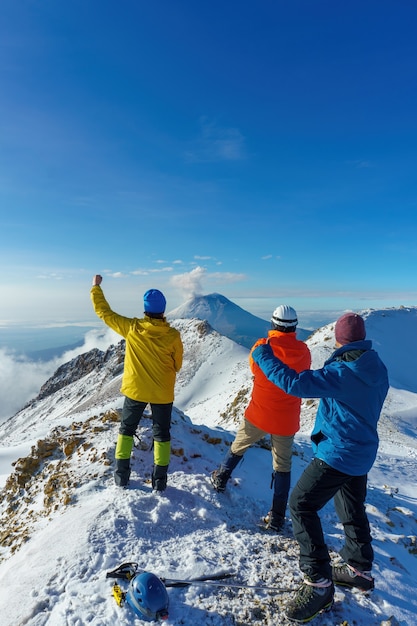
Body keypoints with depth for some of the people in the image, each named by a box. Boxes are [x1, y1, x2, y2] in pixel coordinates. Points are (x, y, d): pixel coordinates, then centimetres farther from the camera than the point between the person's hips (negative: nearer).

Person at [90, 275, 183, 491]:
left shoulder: (131, 328, -15)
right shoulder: (173, 335, -16)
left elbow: (104, 312, -4)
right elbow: (177, 365, -3)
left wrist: (96, 287, 9)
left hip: (135, 390, 1)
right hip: (163, 393, 0)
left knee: (126, 430, 22)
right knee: (161, 434, 16)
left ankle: (122, 475, 28)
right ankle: (160, 480, 22)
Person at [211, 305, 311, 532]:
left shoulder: (262, 346, -16)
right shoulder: (304, 352, -10)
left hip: (258, 414, -1)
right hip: (286, 420, 1)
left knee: (238, 447, 24)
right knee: (282, 466, 16)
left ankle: (221, 478, 43)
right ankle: (277, 517, 21)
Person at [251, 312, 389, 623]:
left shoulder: (342, 372, -27)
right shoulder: (378, 368, 0)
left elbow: (296, 383, -34)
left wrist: (264, 356, -24)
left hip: (338, 453, -9)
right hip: (362, 451, 9)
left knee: (301, 505, -2)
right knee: (352, 509, 25)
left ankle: (319, 583, 5)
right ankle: (360, 570, 43)